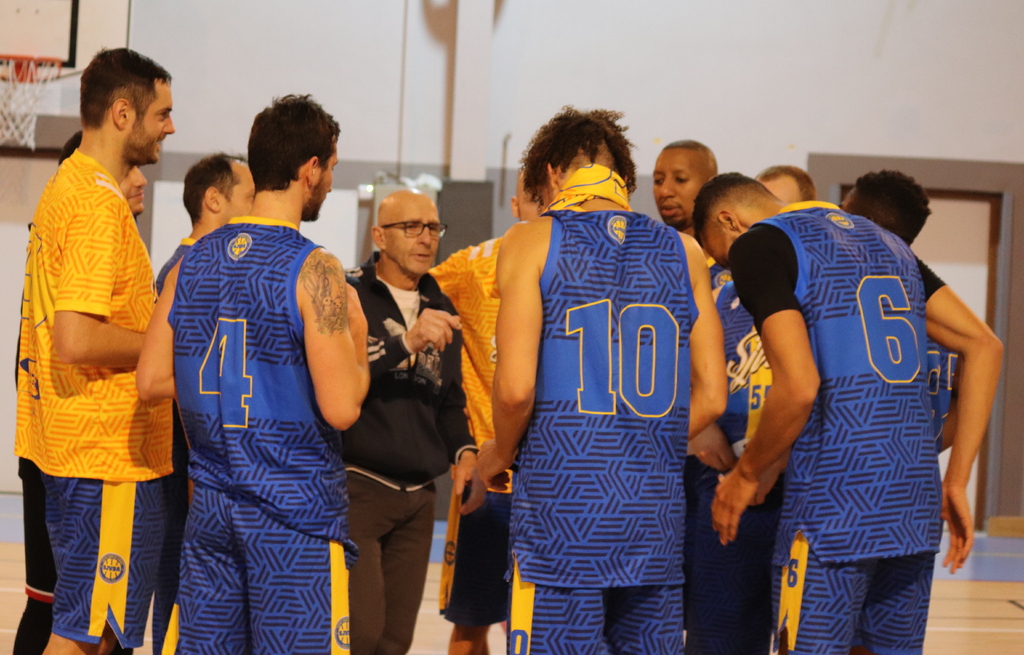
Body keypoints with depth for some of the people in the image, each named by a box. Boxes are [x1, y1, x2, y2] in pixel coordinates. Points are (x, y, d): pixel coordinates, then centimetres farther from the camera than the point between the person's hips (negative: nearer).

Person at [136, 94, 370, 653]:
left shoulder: (193, 261, 5)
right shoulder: (313, 270, -14)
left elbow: (152, 380, 6)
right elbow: (341, 408, -18)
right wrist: (356, 335, -1)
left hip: (211, 503, 6)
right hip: (295, 510, -6)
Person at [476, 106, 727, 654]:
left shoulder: (532, 241, -2)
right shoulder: (682, 252, 9)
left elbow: (517, 388, -11)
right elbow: (711, 398, 6)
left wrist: (499, 454, 8)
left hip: (562, 505, -4)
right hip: (658, 513, 4)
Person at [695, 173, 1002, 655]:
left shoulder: (756, 244, -3)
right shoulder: (886, 240, 20)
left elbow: (799, 387, -16)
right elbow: (984, 348, 15)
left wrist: (747, 476, -1)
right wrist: (957, 481, 15)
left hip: (834, 506, -7)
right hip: (916, 499, 7)